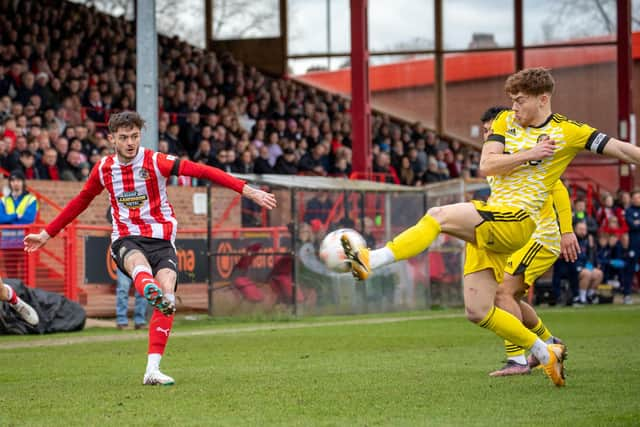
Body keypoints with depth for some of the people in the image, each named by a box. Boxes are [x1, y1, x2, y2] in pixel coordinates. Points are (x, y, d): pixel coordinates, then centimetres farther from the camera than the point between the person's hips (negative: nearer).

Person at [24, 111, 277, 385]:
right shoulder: (104, 169, 7)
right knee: (138, 262, -37)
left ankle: (152, 370, -24)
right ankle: (152, 292, -76)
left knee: (167, 293, -24)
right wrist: (47, 234, 29)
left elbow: (203, 171, -12)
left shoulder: (156, 162, -4)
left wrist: (248, 191, -20)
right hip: (126, 239, 0)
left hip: (161, 239, 0)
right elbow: (80, 201, 24)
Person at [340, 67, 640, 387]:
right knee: (477, 312, 3)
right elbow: (486, 165, 2)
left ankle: (370, 261, -33)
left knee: (438, 216, -26)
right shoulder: (505, 122, 14)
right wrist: (530, 154, -9)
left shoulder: (569, 132, 2)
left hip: (517, 221, -7)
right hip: (489, 225, 7)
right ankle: (545, 354, 16)